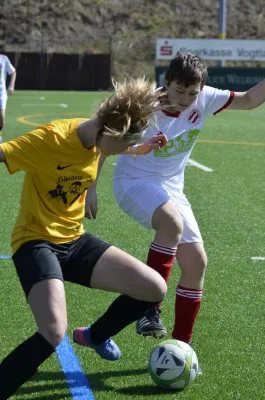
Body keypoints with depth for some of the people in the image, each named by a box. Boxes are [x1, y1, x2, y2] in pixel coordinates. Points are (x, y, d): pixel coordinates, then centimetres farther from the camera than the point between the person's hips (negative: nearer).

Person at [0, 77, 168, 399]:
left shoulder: (98, 137, -1)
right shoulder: (50, 139, -26)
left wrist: (143, 149, 12)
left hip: (74, 240, 8)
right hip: (36, 241, -8)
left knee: (154, 288, 2)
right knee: (54, 333, -31)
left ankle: (95, 336, 29)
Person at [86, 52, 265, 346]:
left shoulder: (204, 100, -11)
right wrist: (90, 187, -20)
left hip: (170, 189, 6)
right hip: (134, 181, -6)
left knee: (196, 263, -1)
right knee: (172, 223, -37)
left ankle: (182, 346, 11)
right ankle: (149, 309, -25)